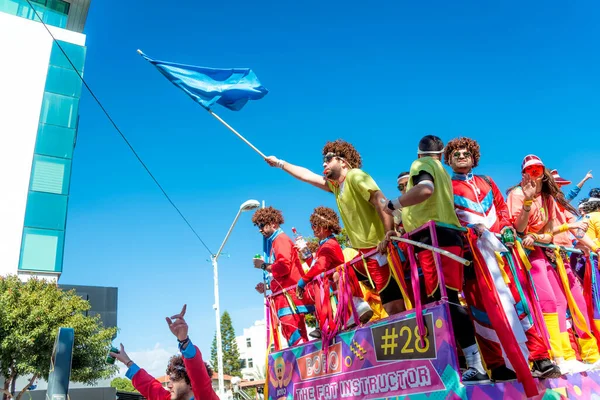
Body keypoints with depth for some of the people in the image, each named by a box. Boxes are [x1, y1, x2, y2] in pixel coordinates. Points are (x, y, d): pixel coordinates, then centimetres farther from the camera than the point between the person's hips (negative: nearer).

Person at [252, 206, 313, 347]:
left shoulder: (280, 239, -4)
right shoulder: (275, 242, 24)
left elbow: (284, 266, -18)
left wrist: (263, 265, -5)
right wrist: (267, 286, 18)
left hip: (289, 295, -10)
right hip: (285, 297, 10)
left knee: (295, 337, -13)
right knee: (297, 336, 7)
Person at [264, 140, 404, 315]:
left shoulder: (355, 176, -11)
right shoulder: (335, 185, 15)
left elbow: (382, 203, -21)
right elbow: (307, 176, 26)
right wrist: (279, 163, 34)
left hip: (379, 252, -9)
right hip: (364, 253, 9)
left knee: (394, 307, -11)